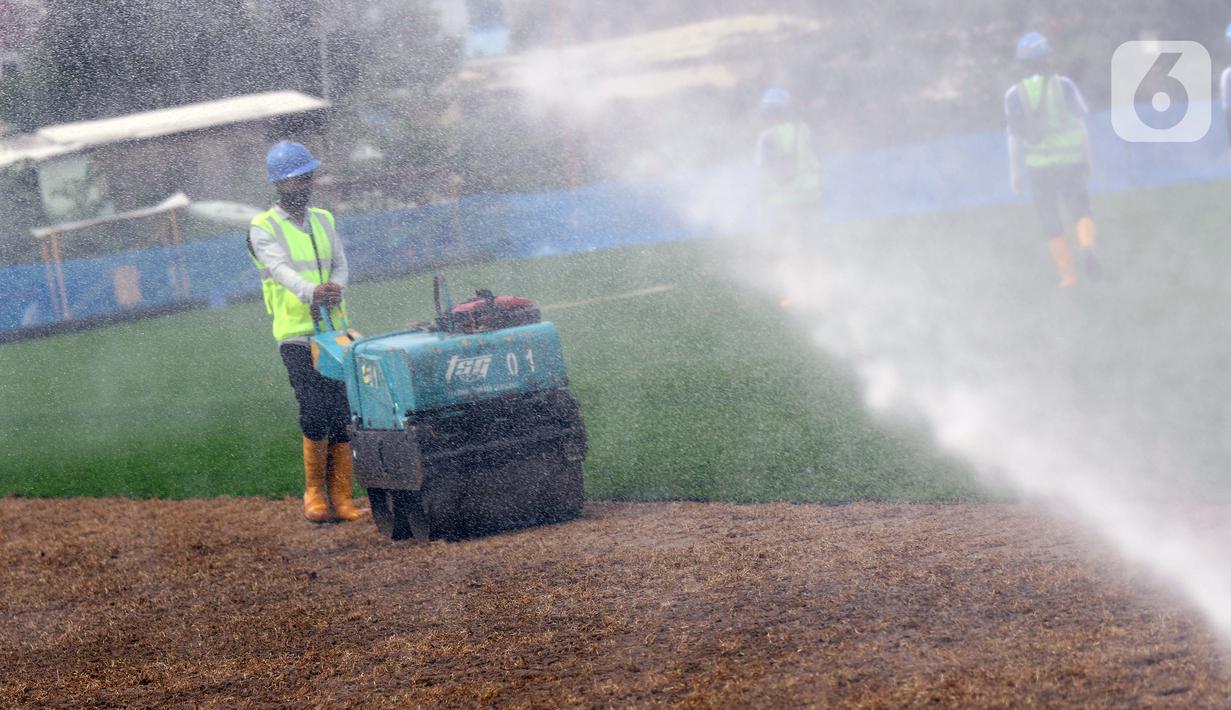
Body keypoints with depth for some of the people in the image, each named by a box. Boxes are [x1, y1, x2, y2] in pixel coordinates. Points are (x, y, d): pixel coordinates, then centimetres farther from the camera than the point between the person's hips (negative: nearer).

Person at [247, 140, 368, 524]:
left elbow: (340, 265, 9)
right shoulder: (264, 228, -1)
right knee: (316, 413, -17)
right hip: (296, 335, -5)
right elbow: (280, 268, -19)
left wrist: (334, 291, -15)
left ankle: (341, 498, 4)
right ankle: (315, 492, -1)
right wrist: (310, 292, -39)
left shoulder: (324, 220, 17)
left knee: (344, 416, -2)